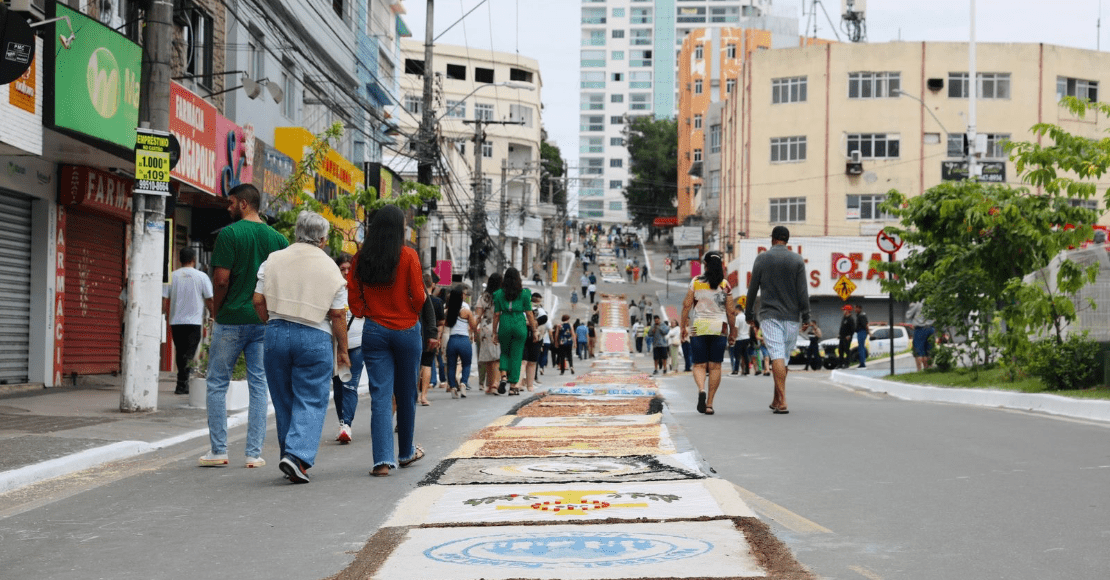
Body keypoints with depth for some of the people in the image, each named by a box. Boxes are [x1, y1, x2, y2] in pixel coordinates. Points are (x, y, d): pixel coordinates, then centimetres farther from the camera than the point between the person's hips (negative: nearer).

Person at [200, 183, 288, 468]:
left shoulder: (229, 234, -9)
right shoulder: (278, 238, 6)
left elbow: (221, 279, -13)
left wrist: (216, 312, 1)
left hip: (231, 319, -4)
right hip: (265, 322, 4)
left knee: (217, 383, 8)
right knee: (259, 385, 7)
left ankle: (218, 450, 8)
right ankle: (254, 453, 6)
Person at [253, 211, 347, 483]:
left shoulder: (273, 260, 4)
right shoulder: (330, 268, -2)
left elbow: (258, 300, 3)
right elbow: (338, 314, -3)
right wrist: (342, 349, 6)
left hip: (276, 335, 3)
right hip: (315, 338, -3)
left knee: (283, 401, 14)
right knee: (311, 402, 1)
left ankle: (291, 458, 20)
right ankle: (297, 455, -15)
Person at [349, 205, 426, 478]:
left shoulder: (361, 258, 1)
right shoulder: (408, 255, -8)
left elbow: (353, 297, 2)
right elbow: (418, 296, -9)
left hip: (374, 330, 2)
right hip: (406, 330, -2)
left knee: (380, 395, 0)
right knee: (406, 393, 14)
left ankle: (383, 459, -11)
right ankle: (406, 452, 30)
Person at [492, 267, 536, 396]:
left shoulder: (499, 294, 2)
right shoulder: (524, 293, 0)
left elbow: (496, 314, 3)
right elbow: (529, 313, 0)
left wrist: (495, 332, 10)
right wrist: (533, 329, 8)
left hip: (504, 324, 1)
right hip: (519, 325, -1)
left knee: (504, 352, 20)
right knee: (516, 355, 5)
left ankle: (504, 376, -4)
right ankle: (513, 386, 6)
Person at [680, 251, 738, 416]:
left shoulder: (696, 282, -1)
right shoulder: (725, 285, 0)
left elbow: (686, 305, -3)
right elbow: (731, 312, 1)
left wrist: (683, 326, 5)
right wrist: (732, 332, 10)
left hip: (699, 328, 0)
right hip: (720, 328, 0)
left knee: (699, 365, 5)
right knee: (715, 366, 5)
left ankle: (701, 390, -23)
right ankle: (709, 402, 2)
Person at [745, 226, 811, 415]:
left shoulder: (762, 259, 2)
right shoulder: (797, 260, 3)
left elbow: (752, 289, 3)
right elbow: (803, 291, -2)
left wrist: (749, 314, 12)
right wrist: (806, 317, 2)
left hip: (769, 315, -2)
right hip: (791, 316, 2)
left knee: (777, 356, -10)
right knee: (783, 357, 12)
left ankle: (782, 402, -21)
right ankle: (776, 400, 21)